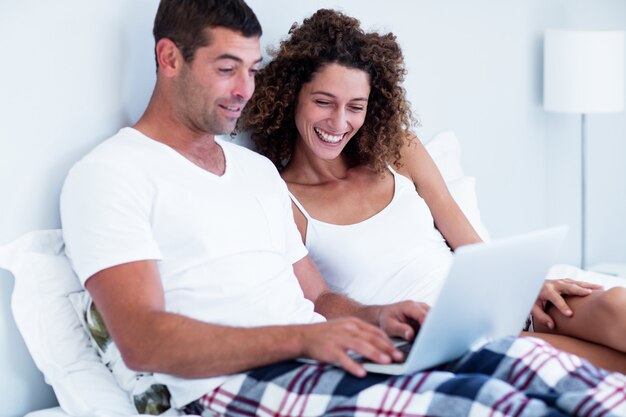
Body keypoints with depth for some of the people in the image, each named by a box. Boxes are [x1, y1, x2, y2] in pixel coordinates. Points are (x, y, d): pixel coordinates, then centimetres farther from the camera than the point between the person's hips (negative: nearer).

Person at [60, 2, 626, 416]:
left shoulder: (258, 168, 26)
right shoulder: (110, 174, 1)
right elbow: (143, 340, -11)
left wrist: (373, 317, 0)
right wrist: (302, 337, -20)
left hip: (325, 356, 7)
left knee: (521, 357, -20)